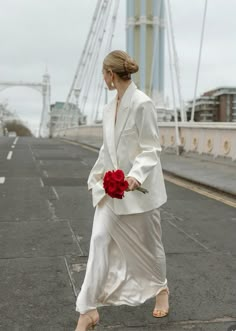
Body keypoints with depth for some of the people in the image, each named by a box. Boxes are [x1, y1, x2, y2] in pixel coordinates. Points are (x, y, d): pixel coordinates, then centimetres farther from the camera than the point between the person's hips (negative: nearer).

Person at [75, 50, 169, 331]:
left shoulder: (142, 104, -15)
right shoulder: (109, 108, 7)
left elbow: (151, 149, -16)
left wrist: (135, 175, -30)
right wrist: (97, 176, 22)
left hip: (138, 187, -6)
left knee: (147, 244, 11)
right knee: (99, 241, -3)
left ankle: (161, 288, 40)